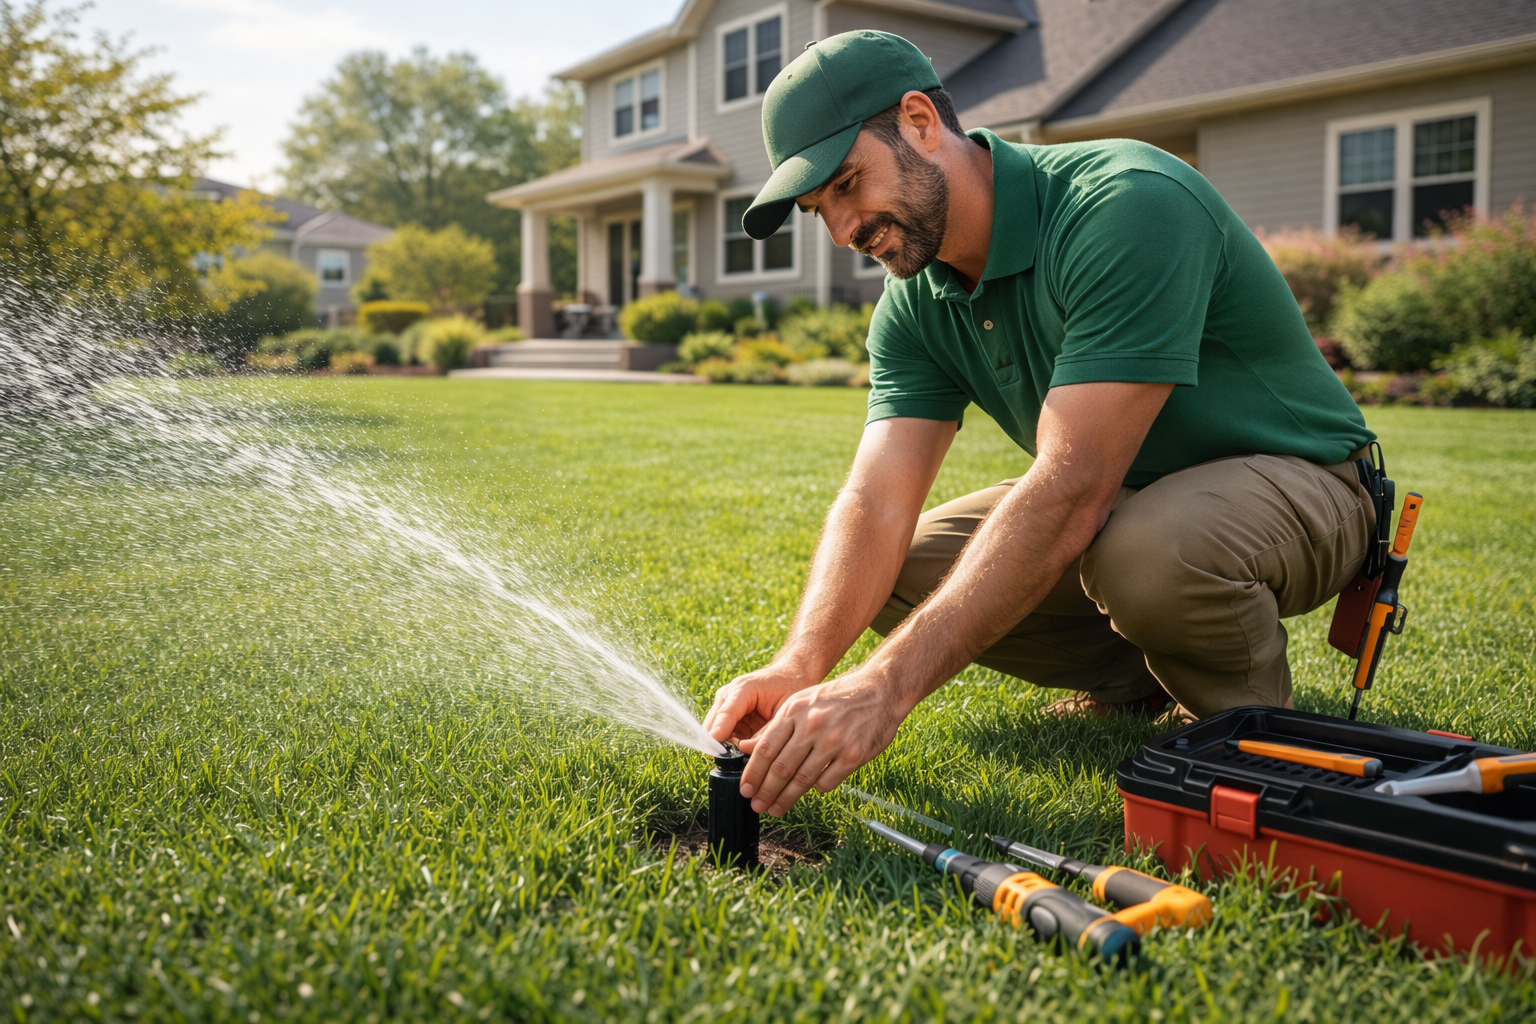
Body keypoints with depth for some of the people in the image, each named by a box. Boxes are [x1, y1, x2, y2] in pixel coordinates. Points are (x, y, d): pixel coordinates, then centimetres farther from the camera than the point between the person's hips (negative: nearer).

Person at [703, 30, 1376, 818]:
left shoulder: (1128, 205, -31)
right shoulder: (915, 309, -6)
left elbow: (1071, 491, -39)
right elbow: (876, 501, -15)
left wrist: (887, 686, -44)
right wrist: (799, 665, -34)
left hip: (1293, 480, -6)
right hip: (1120, 496, 7)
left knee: (1148, 550, -40)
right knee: (898, 574, -9)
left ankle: (1246, 716, -6)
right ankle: (1138, 677, 10)